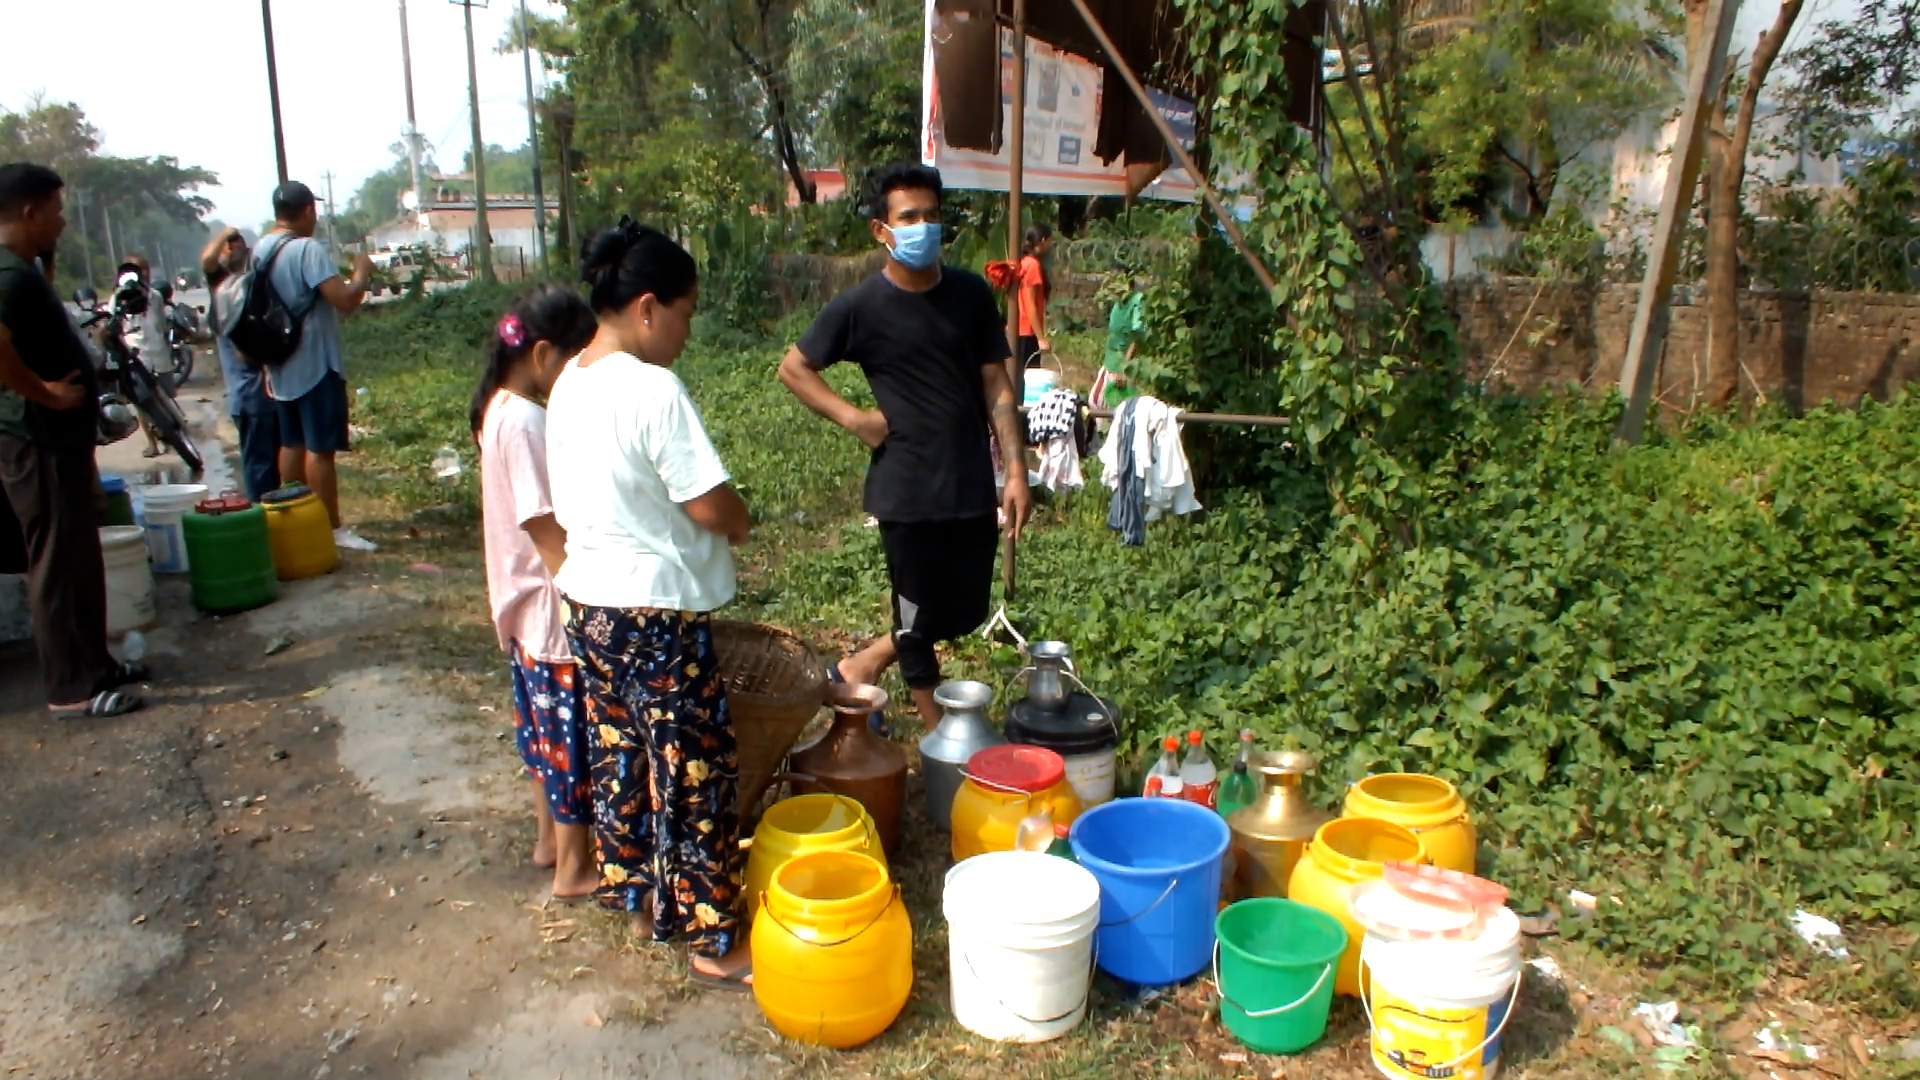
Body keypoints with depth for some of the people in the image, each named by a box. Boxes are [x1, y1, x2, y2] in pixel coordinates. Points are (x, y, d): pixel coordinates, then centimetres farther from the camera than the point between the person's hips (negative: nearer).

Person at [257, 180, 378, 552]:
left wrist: (267, 367, 22)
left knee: (291, 444, 15)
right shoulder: (308, 249, -17)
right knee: (320, 448, -6)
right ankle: (332, 529, -2)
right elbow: (345, 301, -26)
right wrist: (362, 274, -6)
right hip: (315, 365, -9)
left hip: (282, 366, 9)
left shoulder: (261, 250, 11)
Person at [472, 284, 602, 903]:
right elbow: (546, 530, -25)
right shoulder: (524, 421, -24)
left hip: (525, 603, 10)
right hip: (554, 606, -10)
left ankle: (550, 835, 39)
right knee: (573, 734, 4)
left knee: (545, 724, 22)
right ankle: (575, 867, 19)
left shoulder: (502, 407, 6)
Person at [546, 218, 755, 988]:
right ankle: (713, 941, 16)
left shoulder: (569, 385, 5)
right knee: (695, 774, 3)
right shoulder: (653, 389, -22)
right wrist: (740, 522, 0)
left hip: (588, 600, 9)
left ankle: (640, 898, 37)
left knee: (619, 758, 21)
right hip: (657, 611, -9)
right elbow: (714, 508, -21)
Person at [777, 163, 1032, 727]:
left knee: (965, 614, 12)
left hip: (974, 486, 4)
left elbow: (996, 387, 4)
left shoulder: (971, 294, 2)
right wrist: (854, 418, -8)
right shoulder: (860, 307, -8)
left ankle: (858, 668, 33)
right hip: (908, 490, -4)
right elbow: (793, 368, 3)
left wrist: (1016, 471, -2)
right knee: (920, 618, 6)